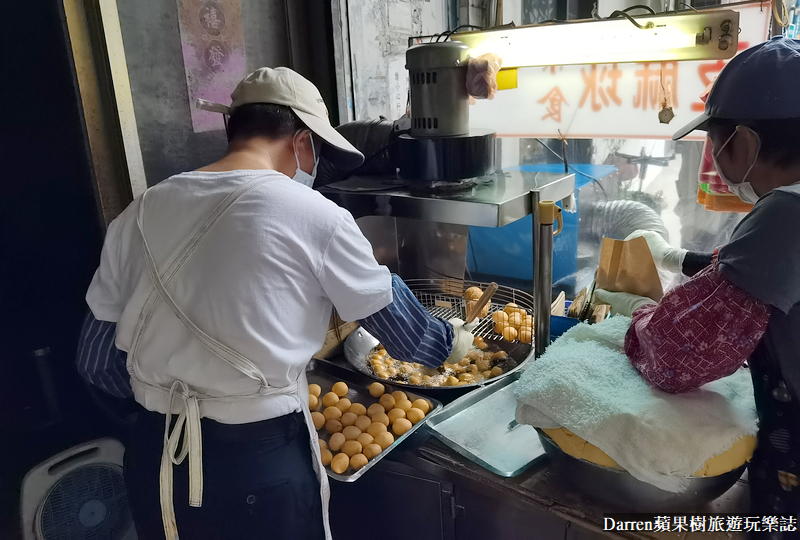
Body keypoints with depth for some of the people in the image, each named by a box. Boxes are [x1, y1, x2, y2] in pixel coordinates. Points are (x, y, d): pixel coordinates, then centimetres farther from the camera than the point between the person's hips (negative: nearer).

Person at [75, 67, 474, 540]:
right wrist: (452, 340, 20)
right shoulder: (315, 217, -13)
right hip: (260, 463, -4)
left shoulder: (143, 212, -1)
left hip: (152, 457, 5)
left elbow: (98, 360, 5)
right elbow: (398, 324, -1)